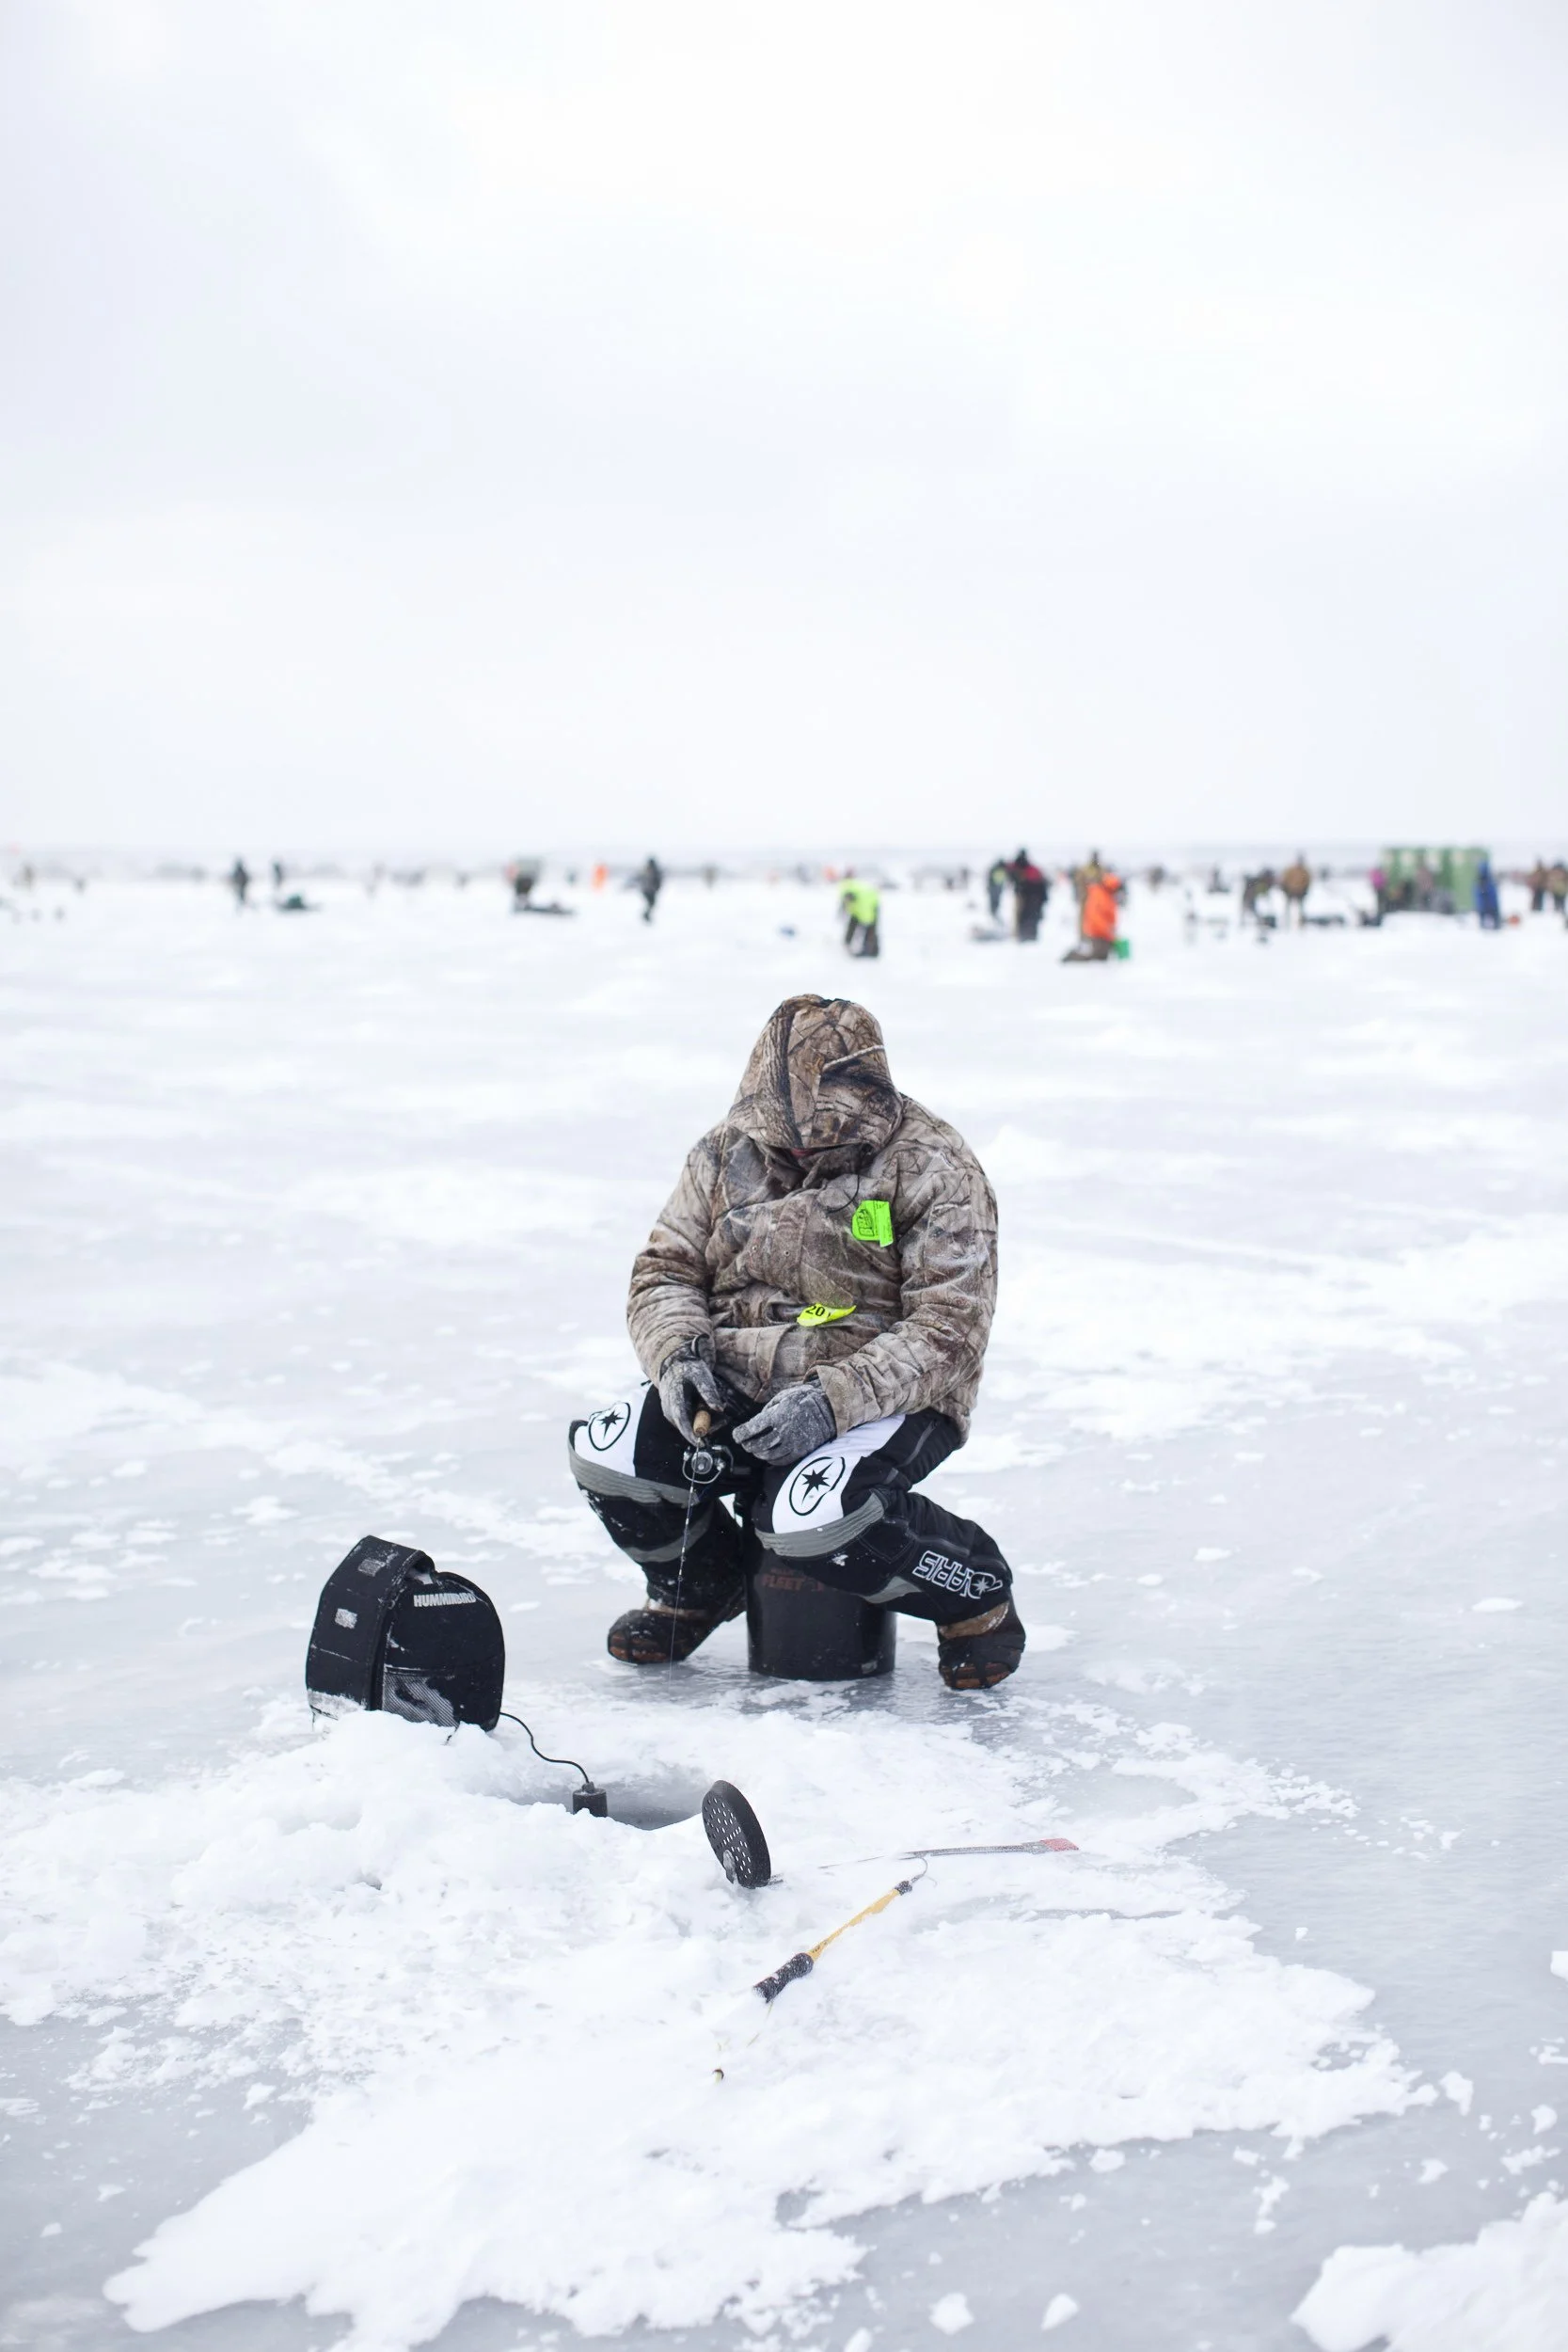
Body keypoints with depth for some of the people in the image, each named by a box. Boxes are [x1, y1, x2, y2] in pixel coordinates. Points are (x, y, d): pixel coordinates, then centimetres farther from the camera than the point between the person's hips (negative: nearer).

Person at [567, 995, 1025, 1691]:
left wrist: (833, 1401, -28)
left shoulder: (934, 1169, -12)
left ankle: (976, 1593, -3)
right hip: (744, 1389, 5)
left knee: (811, 1517, -34)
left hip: (888, 1400, -5)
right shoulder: (728, 1152, 3)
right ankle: (699, 1584, 16)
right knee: (606, 1455, -16)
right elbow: (665, 1268, 10)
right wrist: (678, 1353, -13)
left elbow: (947, 1332, -16)